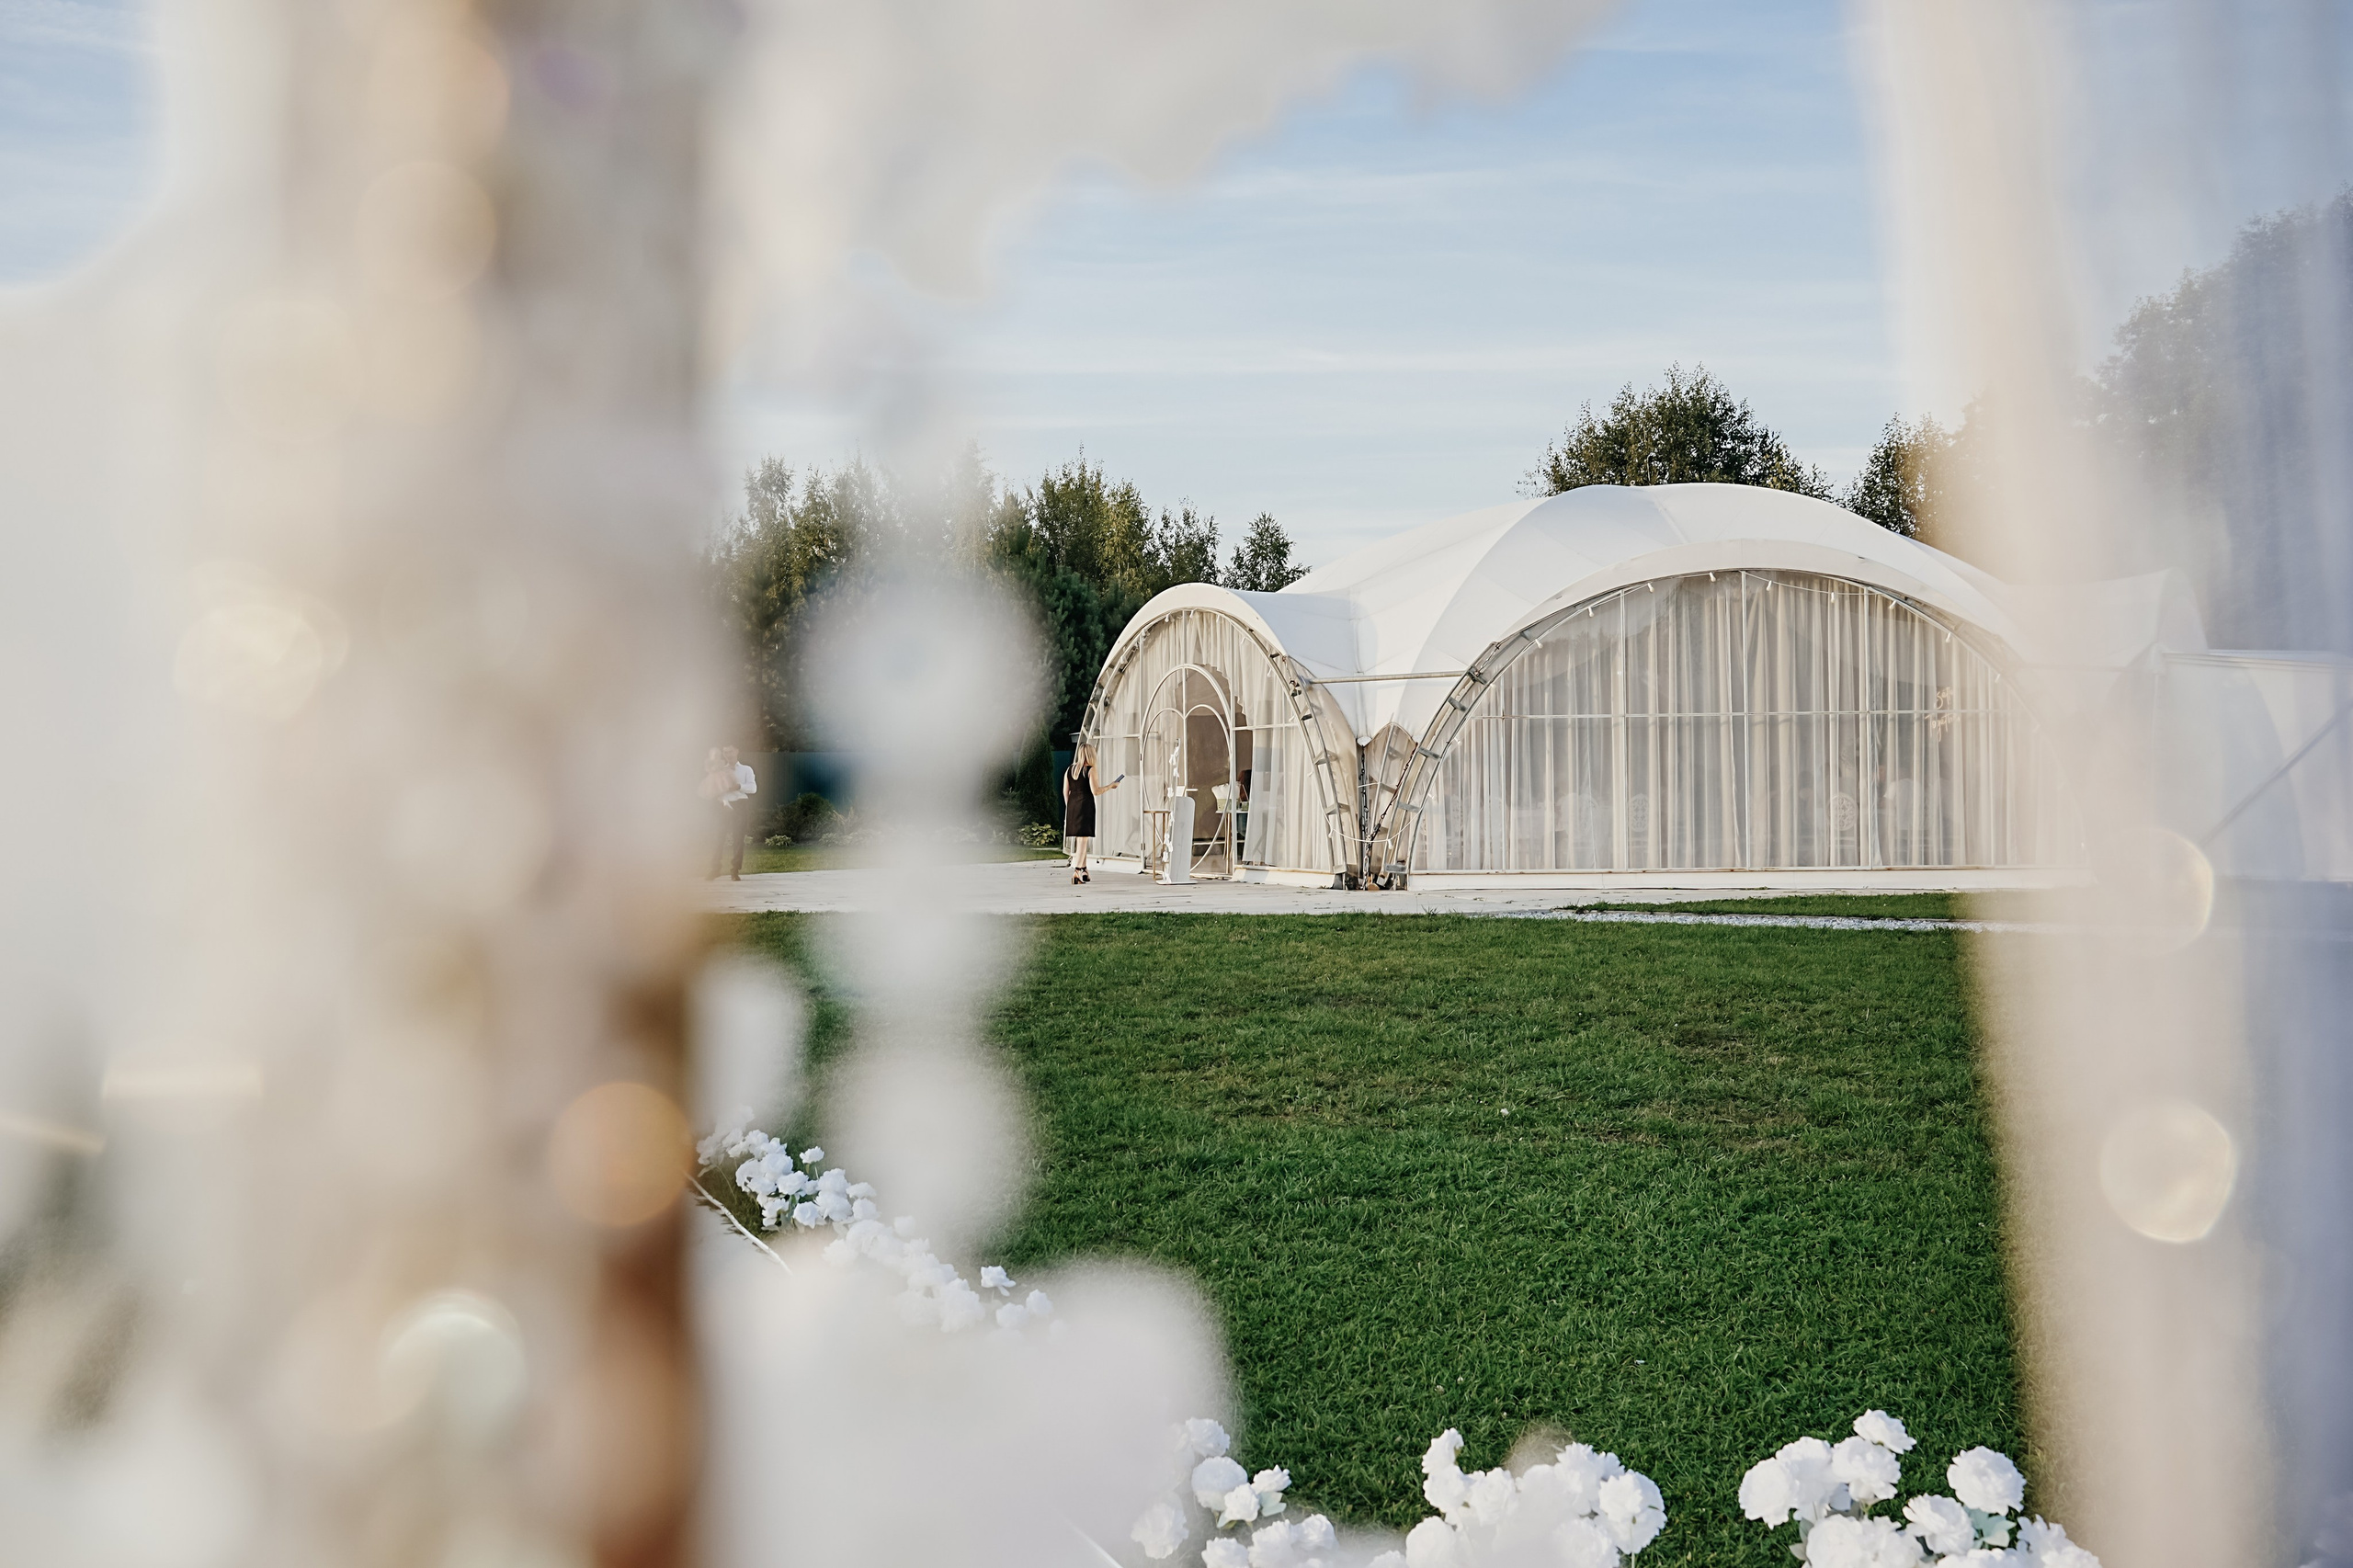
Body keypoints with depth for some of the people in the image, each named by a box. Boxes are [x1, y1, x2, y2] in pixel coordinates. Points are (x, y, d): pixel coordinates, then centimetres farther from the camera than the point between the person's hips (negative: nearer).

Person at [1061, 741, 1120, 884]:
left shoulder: (1070, 769, 9)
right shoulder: (1090, 770, -9)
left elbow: (1065, 792, 11)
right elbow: (1095, 791, -13)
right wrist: (1111, 786, 0)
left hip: (1072, 807, 6)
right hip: (1086, 806, -6)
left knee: (1078, 840, 16)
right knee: (1083, 839, -6)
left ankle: (1083, 870, 25)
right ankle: (1076, 872, -15)